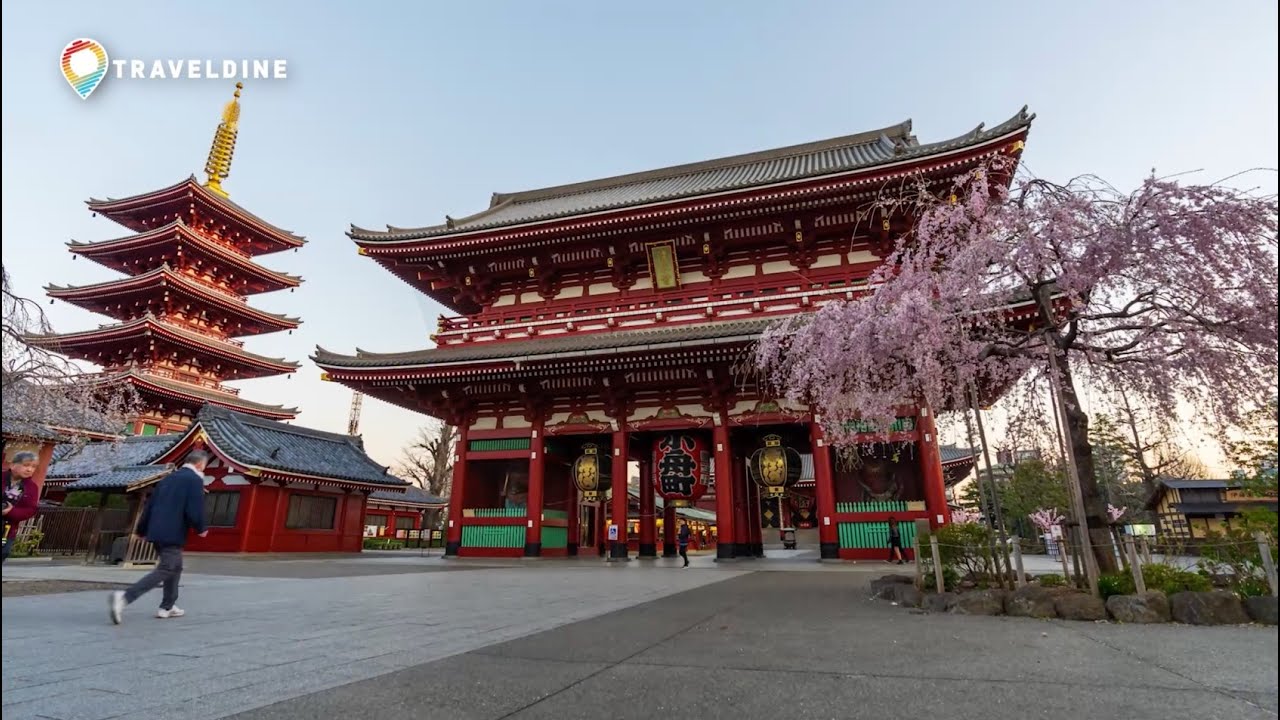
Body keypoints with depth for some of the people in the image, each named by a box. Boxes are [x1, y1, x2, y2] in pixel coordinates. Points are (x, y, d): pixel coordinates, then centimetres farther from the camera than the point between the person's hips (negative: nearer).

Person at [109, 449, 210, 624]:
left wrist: (141, 529, 26)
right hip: (173, 534, -9)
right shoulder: (195, 480, -9)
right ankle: (124, 597, -17)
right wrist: (200, 529, 0)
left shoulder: (169, 478, 15)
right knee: (164, 571, -4)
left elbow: (150, 505, 17)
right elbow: (195, 511, -16)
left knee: (175, 567, 21)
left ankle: (167, 607, 26)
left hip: (156, 532, 9)